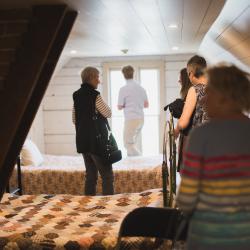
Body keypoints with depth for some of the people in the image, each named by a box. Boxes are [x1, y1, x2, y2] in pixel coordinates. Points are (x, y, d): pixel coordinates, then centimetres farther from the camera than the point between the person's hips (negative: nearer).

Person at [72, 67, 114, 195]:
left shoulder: (77, 95, 10)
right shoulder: (94, 95, -14)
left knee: (91, 175, 14)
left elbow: (74, 119, 14)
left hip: (82, 140, 8)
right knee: (107, 175, -3)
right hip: (96, 141, -8)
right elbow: (108, 113, -9)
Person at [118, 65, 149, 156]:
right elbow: (146, 105, 14)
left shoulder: (123, 89, -9)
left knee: (128, 144, -2)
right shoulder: (141, 88, 7)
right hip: (141, 118, 6)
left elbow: (120, 107, -2)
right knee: (134, 144, 14)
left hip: (131, 119, -6)